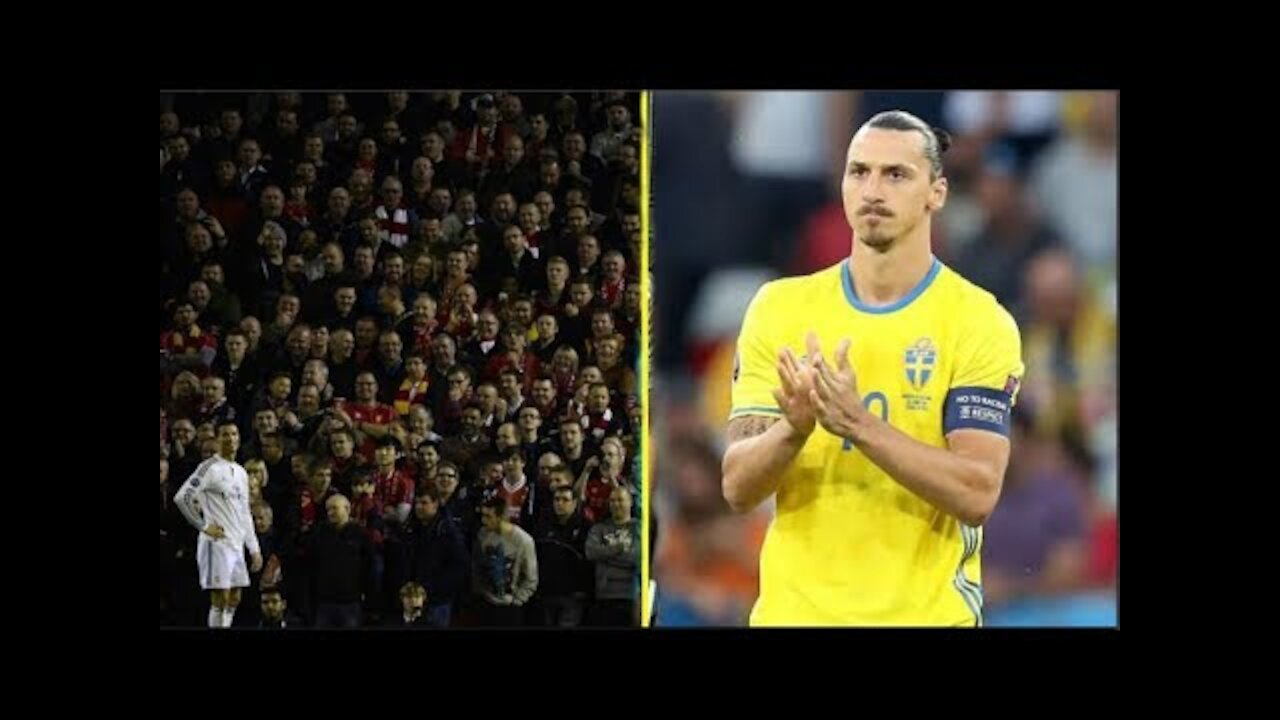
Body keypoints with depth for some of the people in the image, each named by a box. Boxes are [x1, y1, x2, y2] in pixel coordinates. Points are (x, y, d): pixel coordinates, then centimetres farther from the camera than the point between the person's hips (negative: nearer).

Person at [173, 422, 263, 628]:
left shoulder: (241, 472, 16)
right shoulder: (210, 468, -9)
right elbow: (182, 498, -16)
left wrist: (254, 549, 17)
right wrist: (204, 527, -13)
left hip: (237, 544, 8)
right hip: (217, 542, -8)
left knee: (234, 599, 9)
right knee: (220, 599, -9)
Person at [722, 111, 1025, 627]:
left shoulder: (981, 322, -6)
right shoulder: (779, 307, 2)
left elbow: (977, 494, -15)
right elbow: (738, 487, -2)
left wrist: (860, 425, -25)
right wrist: (794, 429, -22)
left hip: (927, 611, -2)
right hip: (793, 607, 2)